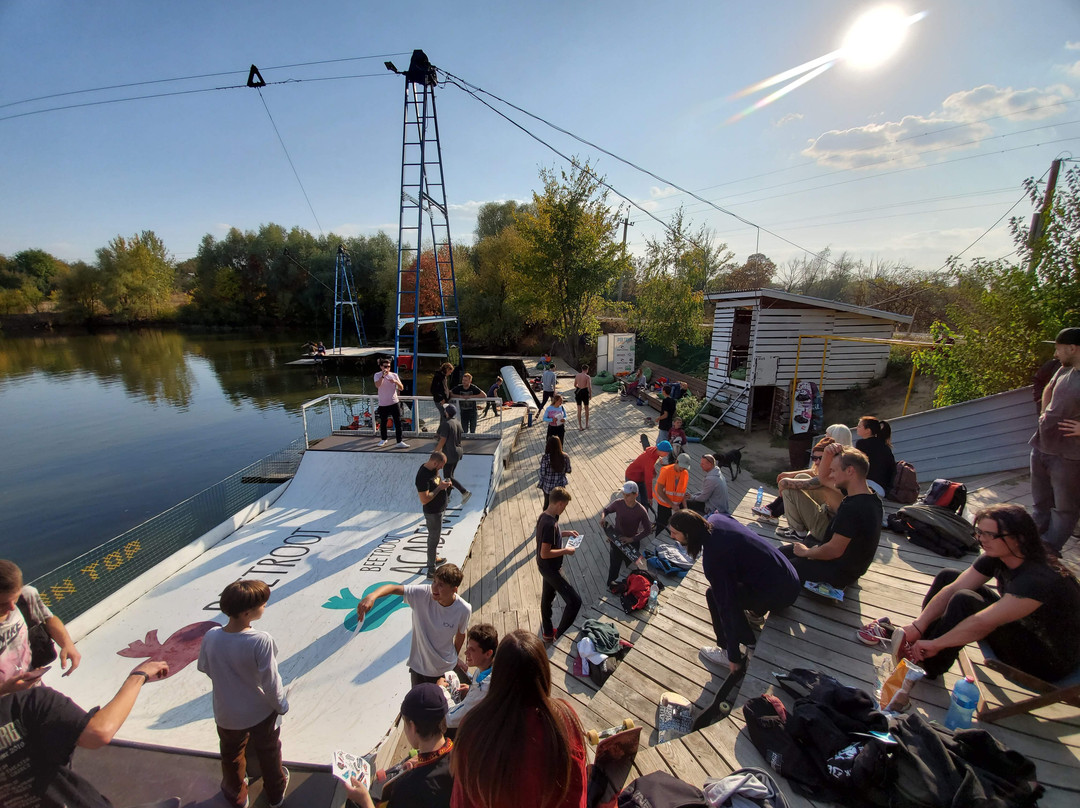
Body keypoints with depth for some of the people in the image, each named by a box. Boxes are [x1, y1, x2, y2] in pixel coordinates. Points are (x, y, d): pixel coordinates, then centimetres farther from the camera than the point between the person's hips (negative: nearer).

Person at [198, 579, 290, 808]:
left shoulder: (211, 637, -25)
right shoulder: (261, 640, -35)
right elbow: (271, 682, -25)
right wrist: (281, 705, -5)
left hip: (227, 715, 2)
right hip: (261, 713, -2)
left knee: (232, 756, 32)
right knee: (268, 753, 27)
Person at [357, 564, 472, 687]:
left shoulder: (464, 610, -25)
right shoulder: (422, 594, -27)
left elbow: (460, 635, -6)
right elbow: (393, 588, -33)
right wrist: (372, 596, -54)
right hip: (419, 666, 1)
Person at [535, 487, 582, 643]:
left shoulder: (545, 516, -2)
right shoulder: (550, 524, -32)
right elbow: (545, 553, -30)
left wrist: (564, 533, 9)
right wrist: (565, 551, -19)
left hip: (546, 567, 10)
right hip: (551, 569, -10)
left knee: (547, 598, 24)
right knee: (574, 601, -3)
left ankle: (548, 633, 42)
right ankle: (559, 636, 11)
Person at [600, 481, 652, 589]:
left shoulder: (641, 511, -20)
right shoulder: (618, 503, -16)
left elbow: (647, 529, -12)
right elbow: (606, 510, 3)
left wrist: (632, 539, -19)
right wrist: (602, 517, -21)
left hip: (632, 543, -1)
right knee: (614, 566, 8)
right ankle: (611, 585, 32)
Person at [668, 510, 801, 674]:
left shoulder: (712, 557, -25)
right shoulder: (715, 519, -5)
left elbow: (727, 606, -20)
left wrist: (734, 657, -11)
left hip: (779, 592, -8)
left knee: (713, 595, -5)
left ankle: (729, 655, 5)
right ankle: (757, 609, 40)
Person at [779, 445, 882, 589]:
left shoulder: (851, 508, -34)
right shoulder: (870, 498, -2)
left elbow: (834, 550, -28)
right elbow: (823, 478, 9)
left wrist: (806, 552, -10)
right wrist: (827, 455, -9)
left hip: (839, 574, -10)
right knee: (782, 551, 15)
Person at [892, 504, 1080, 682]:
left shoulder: (1038, 579, -33)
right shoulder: (995, 557, -9)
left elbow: (983, 623, -36)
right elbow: (952, 590, -12)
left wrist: (935, 644, -29)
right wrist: (917, 626, -21)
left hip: (1051, 662, -8)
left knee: (964, 601, -28)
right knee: (947, 577, -1)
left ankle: (929, 667, -8)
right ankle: (917, 649, 5)